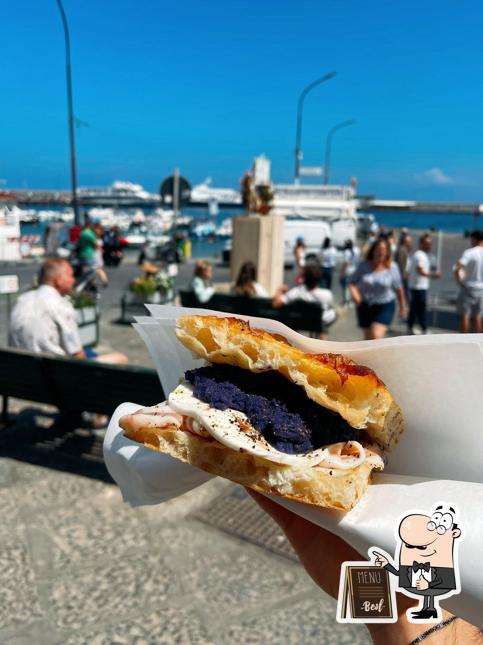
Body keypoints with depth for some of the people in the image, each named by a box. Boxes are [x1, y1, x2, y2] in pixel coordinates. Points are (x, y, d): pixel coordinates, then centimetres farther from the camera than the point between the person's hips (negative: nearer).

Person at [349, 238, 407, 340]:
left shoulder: (392, 267, -8)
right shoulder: (364, 265, -6)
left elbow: (399, 289, 1)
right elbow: (352, 282, -2)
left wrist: (402, 307, 8)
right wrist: (354, 292, -23)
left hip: (385, 308, -2)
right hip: (365, 306, 3)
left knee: (376, 335, -19)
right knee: (368, 338, 14)